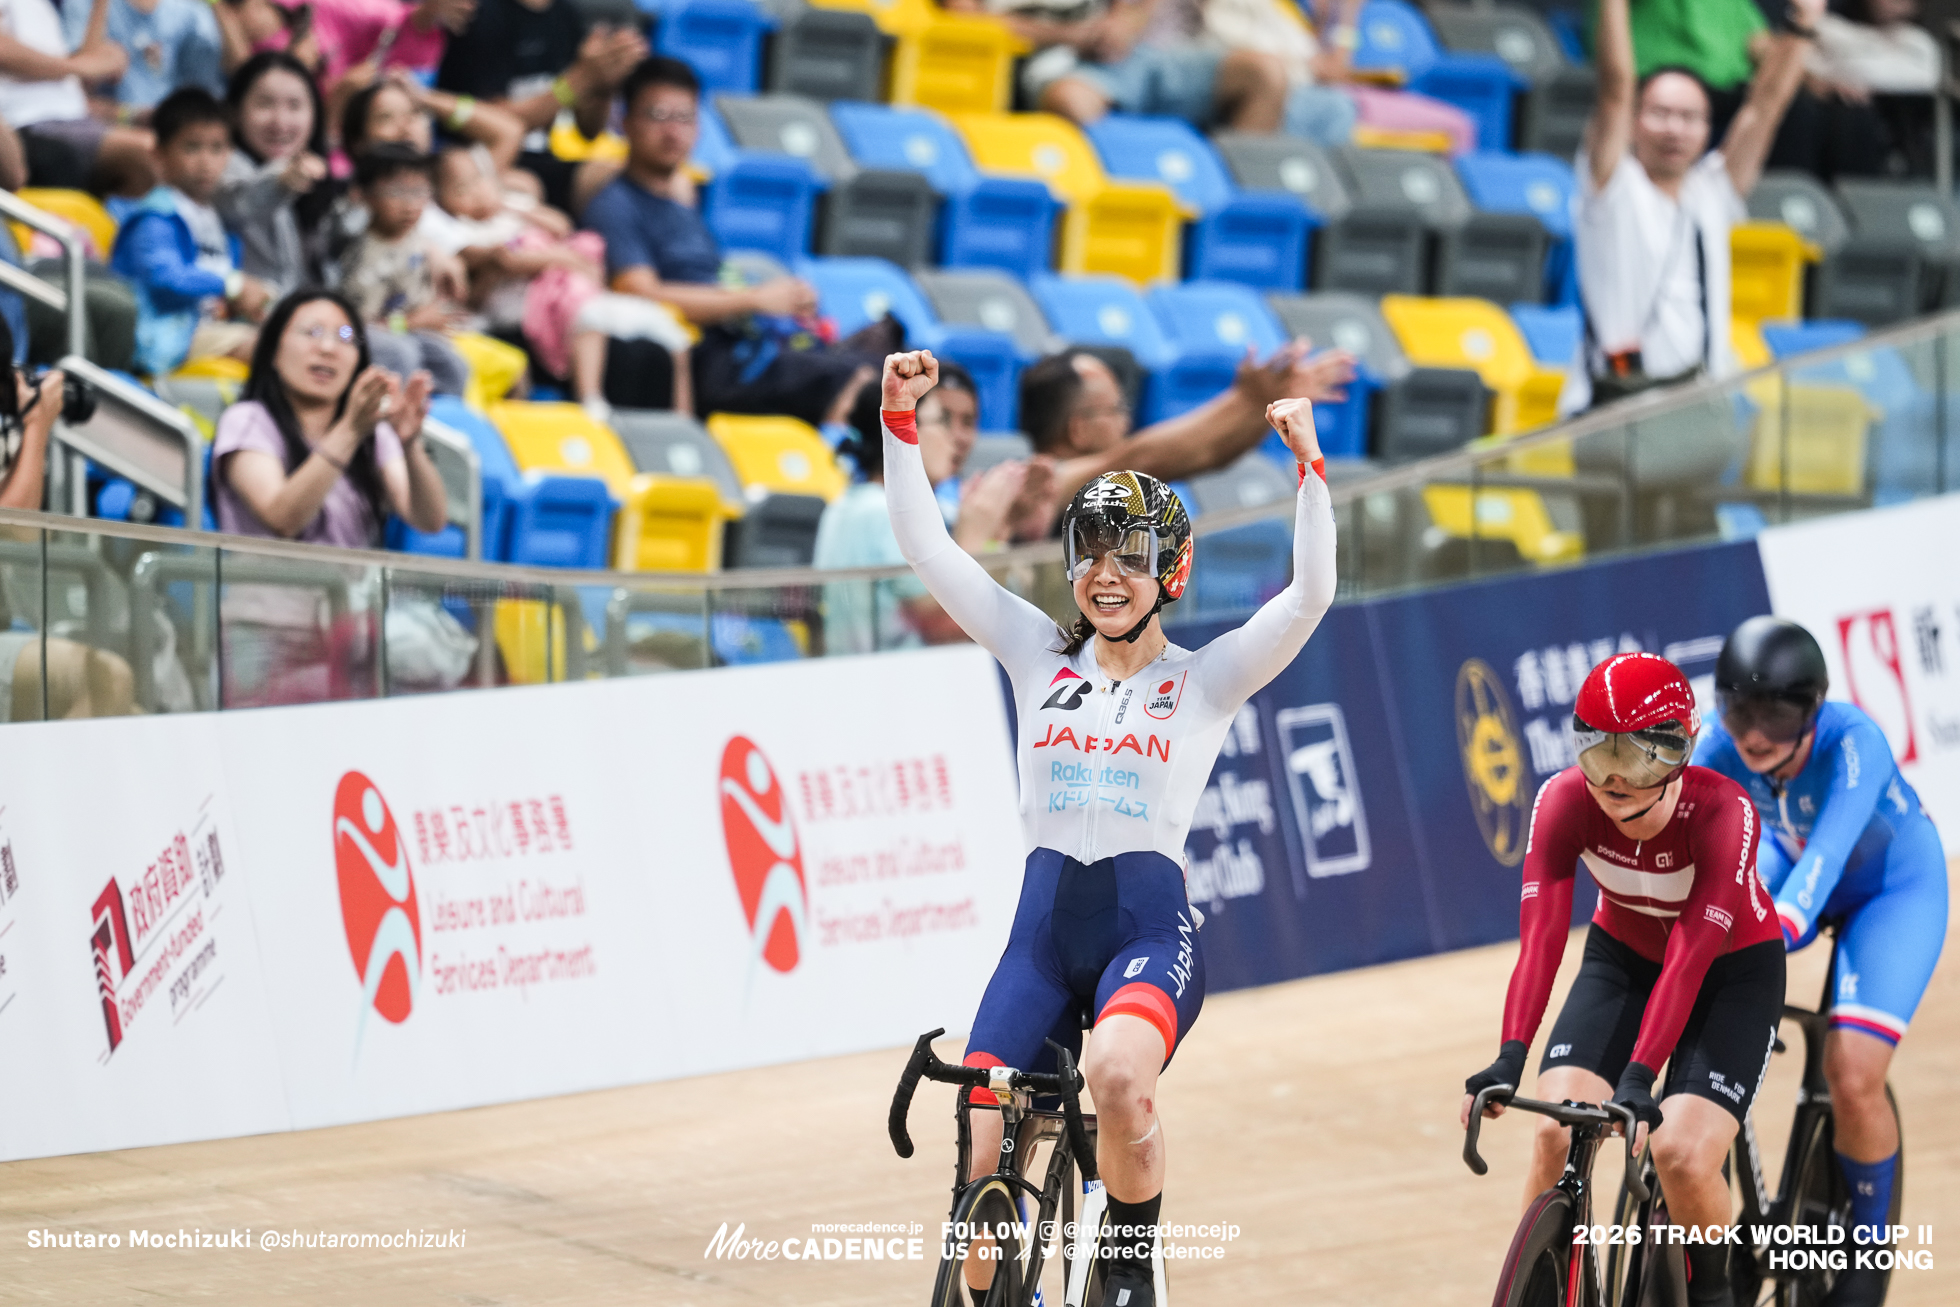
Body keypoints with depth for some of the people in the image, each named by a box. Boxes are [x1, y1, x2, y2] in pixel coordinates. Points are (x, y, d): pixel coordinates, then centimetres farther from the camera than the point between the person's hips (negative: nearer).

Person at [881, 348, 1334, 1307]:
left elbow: (1310, 595, -9)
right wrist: (900, 420, -4)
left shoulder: (1204, 680, 6)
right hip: (1044, 928, 3)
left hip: (1150, 926, -3)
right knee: (980, 1169, -10)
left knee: (1116, 1074, -35)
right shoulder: (1040, 657, 12)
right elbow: (924, 545, 6)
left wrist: (1308, 462, -18)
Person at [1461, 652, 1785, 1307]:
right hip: (1622, 957, 3)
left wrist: (1639, 1075, -50)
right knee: (1557, 1131, -19)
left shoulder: (1722, 811, -33)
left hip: (1732, 967, -3)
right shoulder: (1564, 801, -25)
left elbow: (1690, 956, -40)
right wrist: (1510, 1055, -47)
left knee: (1681, 1153, -21)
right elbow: (1541, 934, -34)